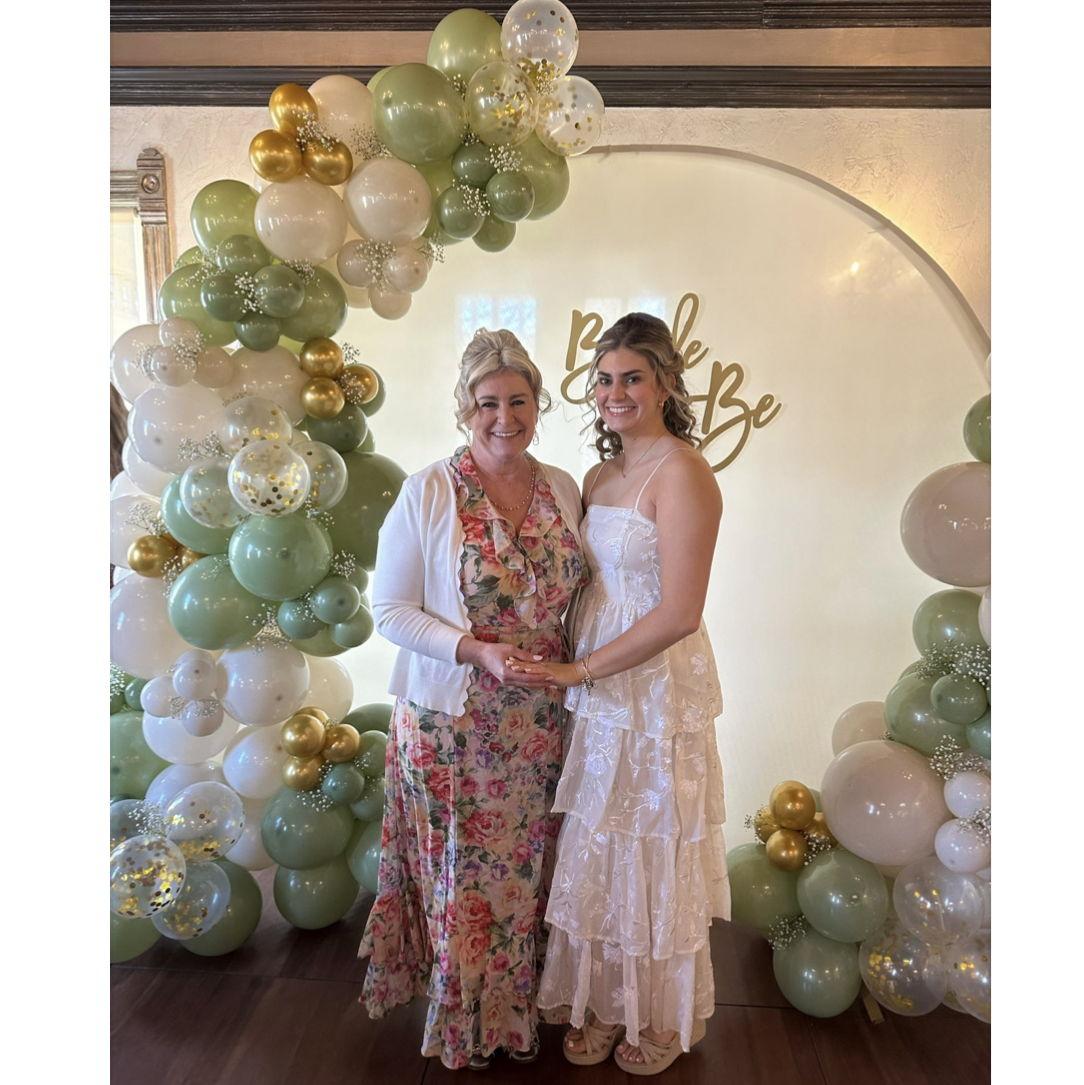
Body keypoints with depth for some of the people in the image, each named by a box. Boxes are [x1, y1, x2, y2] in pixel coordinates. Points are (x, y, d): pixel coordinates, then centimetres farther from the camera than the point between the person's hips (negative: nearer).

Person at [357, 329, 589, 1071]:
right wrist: (475, 651, -22)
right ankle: (463, 1025, 36)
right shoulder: (428, 493, -10)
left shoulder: (564, 489, 3)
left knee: (527, 869, 17)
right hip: (451, 724, -3)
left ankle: (522, 1010, 42)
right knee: (461, 876, 11)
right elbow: (391, 608, -9)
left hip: (539, 724, 4)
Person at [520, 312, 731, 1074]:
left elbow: (679, 612, -21)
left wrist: (577, 670, -17)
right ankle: (606, 1004, 40)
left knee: (654, 856, 11)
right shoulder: (600, 475, 9)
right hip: (598, 694, 7)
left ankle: (662, 1020, 36)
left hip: (660, 692, -7)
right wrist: (571, 671, 2)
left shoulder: (680, 470, -16)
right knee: (599, 854, 18)